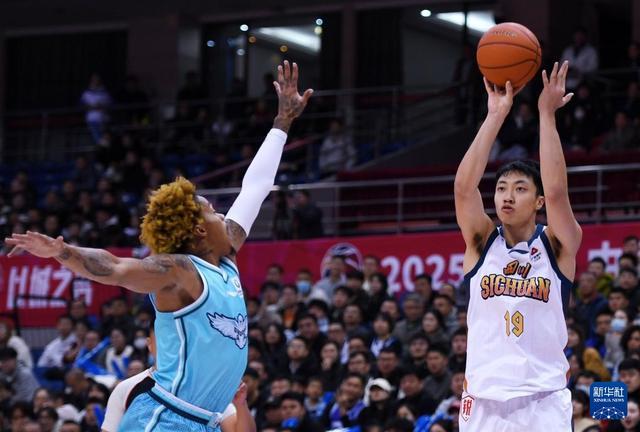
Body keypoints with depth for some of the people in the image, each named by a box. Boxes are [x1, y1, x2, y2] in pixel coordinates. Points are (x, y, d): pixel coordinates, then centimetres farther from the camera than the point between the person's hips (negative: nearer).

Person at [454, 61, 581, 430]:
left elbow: (557, 192, -15)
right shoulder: (482, 243, 7)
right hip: (484, 400, 2)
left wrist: (547, 115, -15)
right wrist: (496, 116, -13)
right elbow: (464, 187, -9)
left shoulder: (557, 246, 3)